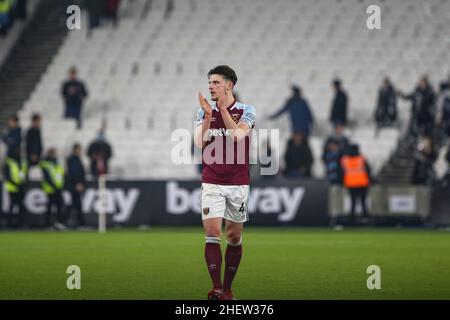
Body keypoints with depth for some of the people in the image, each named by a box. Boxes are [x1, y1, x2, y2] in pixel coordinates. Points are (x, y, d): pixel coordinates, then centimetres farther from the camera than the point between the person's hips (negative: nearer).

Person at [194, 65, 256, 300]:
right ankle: (216, 288, -17)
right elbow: (200, 143, -8)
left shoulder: (246, 110, -2)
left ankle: (227, 288, 17)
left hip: (238, 183, 0)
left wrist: (223, 107, -22)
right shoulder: (203, 112, 4)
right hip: (212, 183, 1)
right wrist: (208, 115, -17)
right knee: (212, 233, -13)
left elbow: (237, 135, -19)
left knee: (234, 237, 6)